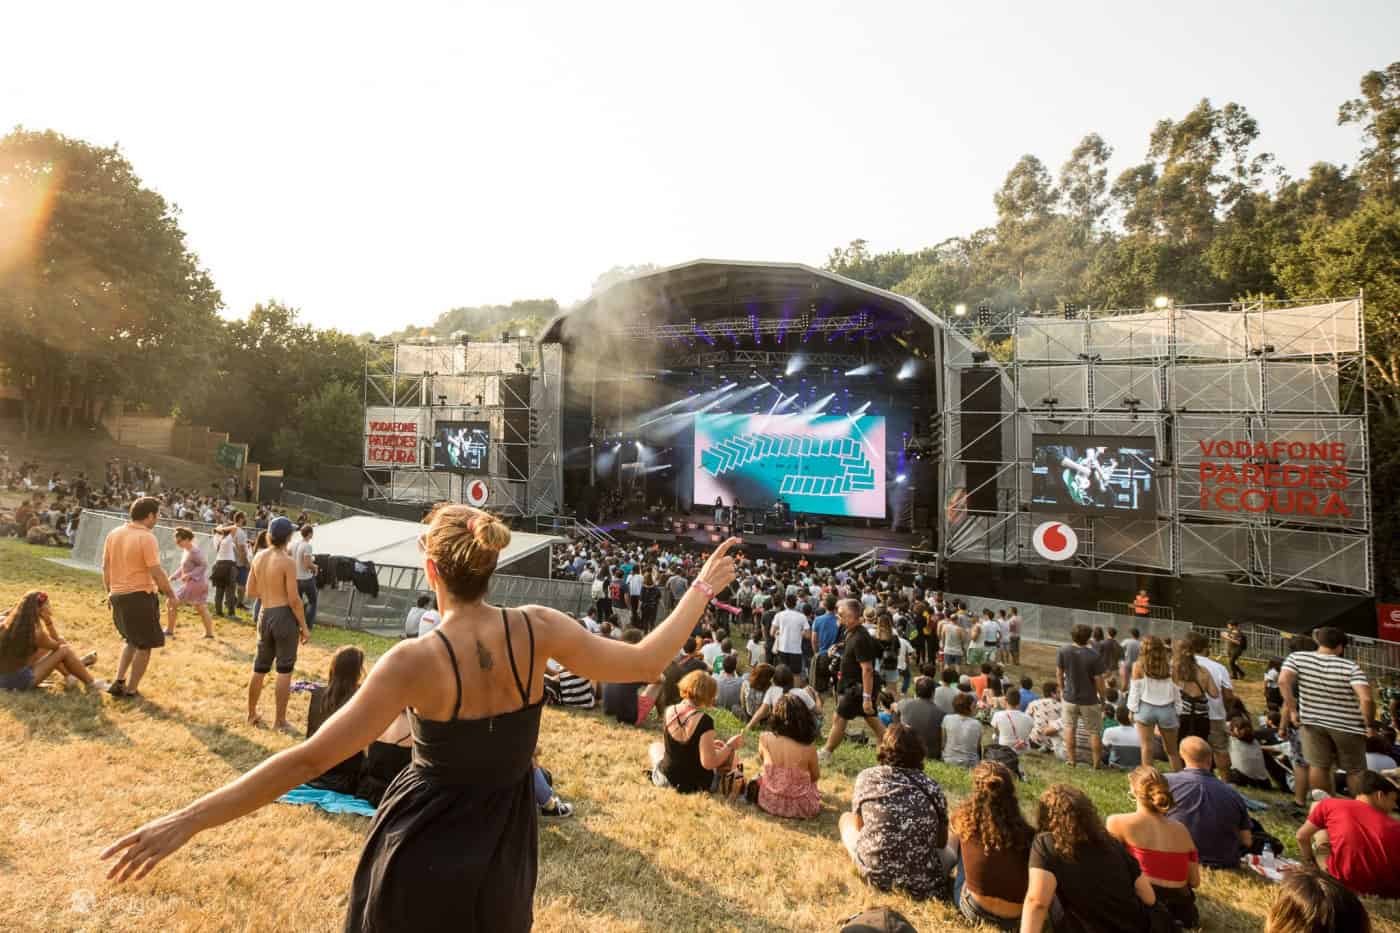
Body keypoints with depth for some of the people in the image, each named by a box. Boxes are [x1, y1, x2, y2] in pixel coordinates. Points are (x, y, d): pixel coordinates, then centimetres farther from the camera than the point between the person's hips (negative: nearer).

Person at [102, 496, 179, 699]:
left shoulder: (113, 534, 6)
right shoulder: (146, 538, -16)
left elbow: (105, 568, 12)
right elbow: (157, 573, -17)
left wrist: (109, 592, 23)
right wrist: (172, 595, -7)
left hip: (117, 596, 8)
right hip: (140, 596, -8)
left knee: (130, 640, 26)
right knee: (144, 645, 7)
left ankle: (119, 682, 20)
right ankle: (131, 690, 12)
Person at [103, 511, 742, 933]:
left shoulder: (416, 661, -25)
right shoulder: (536, 629, -19)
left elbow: (311, 759, -25)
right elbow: (644, 663, -14)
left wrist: (187, 820, -17)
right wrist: (702, 589, -5)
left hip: (424, 853, -2)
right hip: (502, 849, 3)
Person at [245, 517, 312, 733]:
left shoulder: (258, 558, 4)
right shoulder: (287, 562, -16)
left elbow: (251, 591, 11)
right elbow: (294, 599, -17)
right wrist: (304, 626, -9)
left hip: (265, 615, 7)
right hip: (284, 616, -7)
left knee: (260, 668, 19)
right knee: (284, 670, 1)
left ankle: (252, 714, 31)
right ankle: (280, 721, 7)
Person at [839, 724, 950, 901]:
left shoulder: (866, 777, 1)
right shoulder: (930, 786, 3)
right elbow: (942, 842, 13)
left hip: (876, 874, -2)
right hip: (923, 881, 2)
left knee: (846, 818, 25)